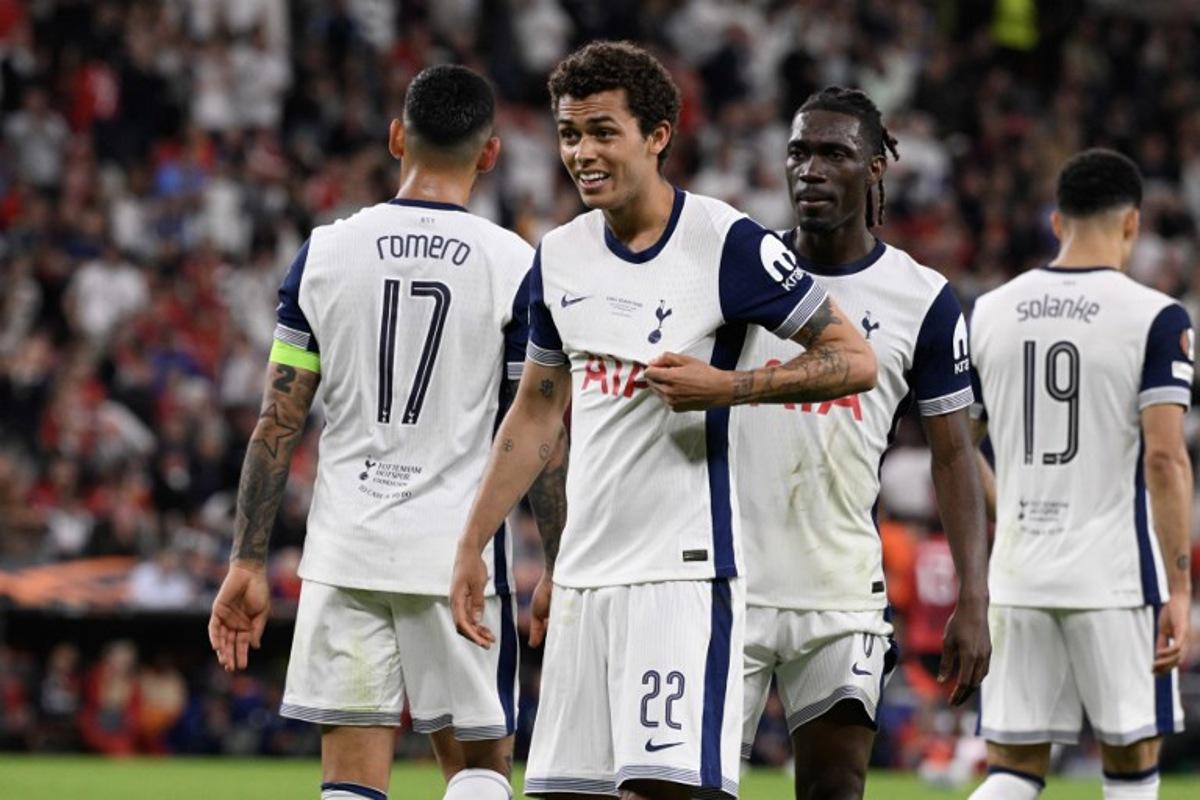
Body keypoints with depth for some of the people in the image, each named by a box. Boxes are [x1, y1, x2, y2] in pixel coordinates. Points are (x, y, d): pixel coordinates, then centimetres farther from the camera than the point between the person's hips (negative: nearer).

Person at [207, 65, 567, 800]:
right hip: (458, 548, -2)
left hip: (344, 553, 2)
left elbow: (278, 425, 3)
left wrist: (250, 561, 8)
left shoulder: (326, 252, 3)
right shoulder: (517, 268, -4)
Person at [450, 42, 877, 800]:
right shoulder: (559, 257, 11)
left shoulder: (726, 242, -9)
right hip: (584, 574, 7)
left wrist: (726, 386, -19)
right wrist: (473, 546, 19)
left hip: (682, 572, -7)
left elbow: (854, 360, -7)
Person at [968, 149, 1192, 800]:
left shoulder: (990, 313, 7)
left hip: (1016, 575, 4)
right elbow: (1164, 458, -14)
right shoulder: (1155, 318, -7)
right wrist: (1179, 587, -11)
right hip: (1117, 576, -4)